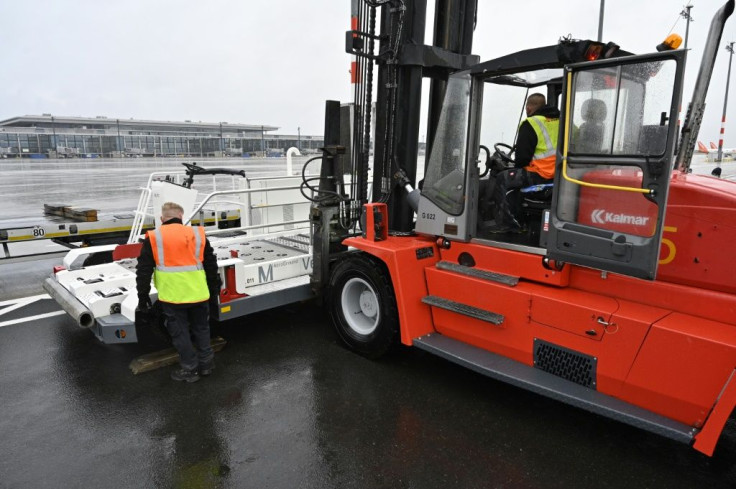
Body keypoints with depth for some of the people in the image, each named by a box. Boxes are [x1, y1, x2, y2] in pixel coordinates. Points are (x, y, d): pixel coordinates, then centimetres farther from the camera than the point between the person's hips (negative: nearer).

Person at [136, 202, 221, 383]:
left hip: (172, 295, -2)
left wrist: (143, 295, 9)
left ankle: (189, 368, 17)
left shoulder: (154, 238, 0)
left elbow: (143, 270, 1)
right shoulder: (197, 234, 5)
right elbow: (211, 265, 10)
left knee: (179, 332, 10)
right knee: (201, 328, 18)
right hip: (198, 293, 3)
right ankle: (206, 363, 27)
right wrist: (214, 287, 19)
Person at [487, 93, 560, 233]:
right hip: (559, 174, 9)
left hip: (542, 175, -9)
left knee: (502, 179, 5)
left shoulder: (530, 124, -8)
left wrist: (517, 166, 13)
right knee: (515, 178, 28)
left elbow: (523, 155, -10)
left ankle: (506, 223, 2)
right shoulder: (558, 121, 16)